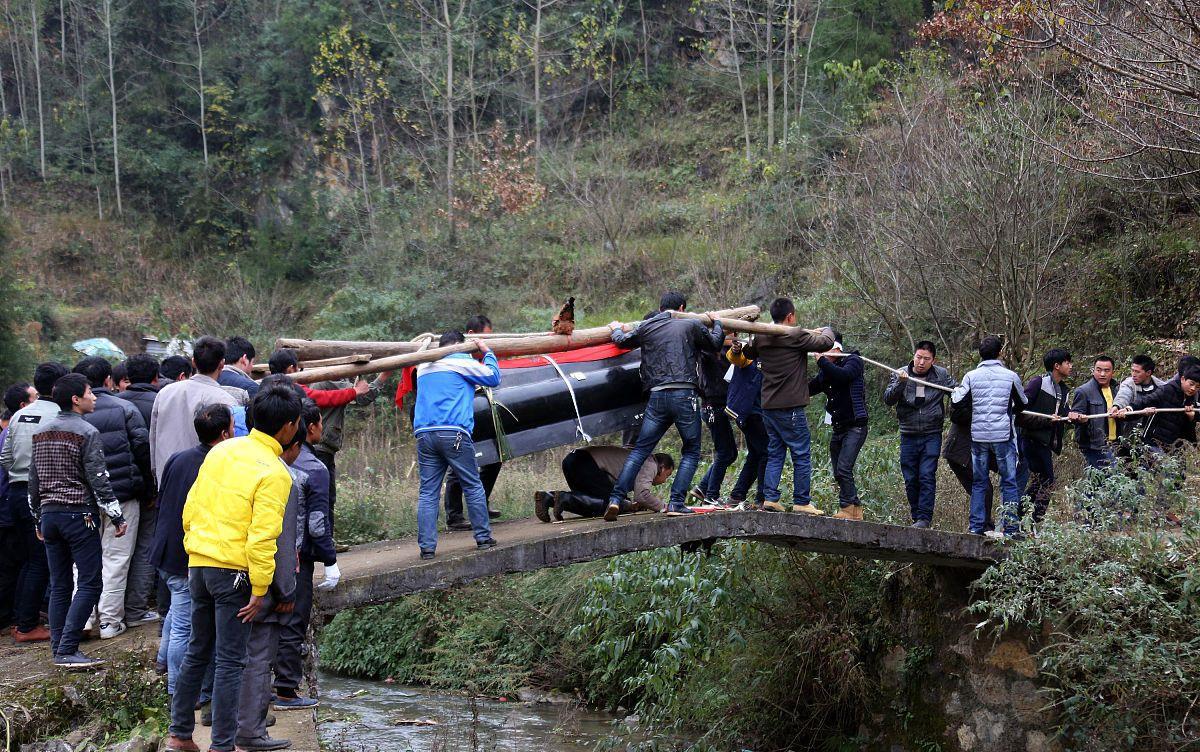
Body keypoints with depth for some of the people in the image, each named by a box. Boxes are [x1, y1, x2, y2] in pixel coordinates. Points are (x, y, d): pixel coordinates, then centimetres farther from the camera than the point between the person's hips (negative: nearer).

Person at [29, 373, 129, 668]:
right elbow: (98, 480, -14)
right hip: (79, 515, -7)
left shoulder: (41, 432, 13)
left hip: (49, 515, 7)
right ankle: (67, 649, -12)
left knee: (59, 585, 12)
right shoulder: (86, 433, -10)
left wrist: (39, 518, 25)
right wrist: (116, 517, -9)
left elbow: (34, 480, 17)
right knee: (89, 583, -5)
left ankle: (58, 650, 13)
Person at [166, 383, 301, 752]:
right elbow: (262, 536, -20)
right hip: (234, 571, -7)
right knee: (230, 662, 2)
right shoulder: (275, 473, -16)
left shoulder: (221, 451, 4)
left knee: (197, 652, 18)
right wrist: (260, 590, -12)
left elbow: (190, 508, 10)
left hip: (200, 565, 7)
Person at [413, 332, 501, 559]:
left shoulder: (423, 367, 21)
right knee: (473, 486, 8)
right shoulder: (461, 361, 4)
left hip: (424, 434, 5)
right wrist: (487, 352, 23)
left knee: (428, 492, 3)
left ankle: (426, 546, -2)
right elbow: (493, 377, 9)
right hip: (453, 433, -5)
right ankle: (483, 537, 12)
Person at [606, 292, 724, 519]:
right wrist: (716, 324, 43)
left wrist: (617, 329, 50)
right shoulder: (691, 325, 8)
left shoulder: (646, 327, 13)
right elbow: (714, 344, 22)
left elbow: (622, 341, 27)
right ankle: (676, 503, -1)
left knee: (640, 450, 6)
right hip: (684, 394, -3)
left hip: (657, 396, 3)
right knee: (691, 452, 10)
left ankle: (615, 499, -6)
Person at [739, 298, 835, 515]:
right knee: (802, 455, 1)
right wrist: (825, 330, 13)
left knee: (775, 454, 13)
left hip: (768, 407, 7)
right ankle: (802, 501, 3)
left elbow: (748, 353, 27)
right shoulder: (796, 336, -13)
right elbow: (826, 342, -7)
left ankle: (770, 497, 8)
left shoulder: (761, 338, 8)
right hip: (791, 408, -7)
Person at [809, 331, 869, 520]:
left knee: (843, 468, -18)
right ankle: (856, 509, 17)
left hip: (855, 426, -8)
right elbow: (808, 390, 9)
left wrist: (821, 360, -27)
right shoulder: (825, 371, 14)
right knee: (839, 474, 8)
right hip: (838, 428, 8)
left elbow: (843, 375, -27)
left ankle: (847, 508, -12)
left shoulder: (853, 361, -6)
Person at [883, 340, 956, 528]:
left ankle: (924, 518, -9)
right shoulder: (901, 374, 0)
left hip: (931, 436, -2)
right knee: (910, 480, 5)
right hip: (908, 436, 2)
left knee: (927, 476, -11)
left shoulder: (941, 375, 0)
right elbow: (888, 400, -9)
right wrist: (900, 383, -24)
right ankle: (916, 518, 17)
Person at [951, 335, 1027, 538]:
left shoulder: (971, 376, -1)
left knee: (978, 483, 11)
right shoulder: (1010, 376, -3)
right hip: (1003, 435, -2)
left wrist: (956, 391, 22)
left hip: (978, 436, 2)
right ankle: (1011, 528, 1)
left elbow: (957, 402, 1)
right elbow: (1023, 404, 9)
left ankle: (976, 527, 9)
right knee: (1009, 483, 4)